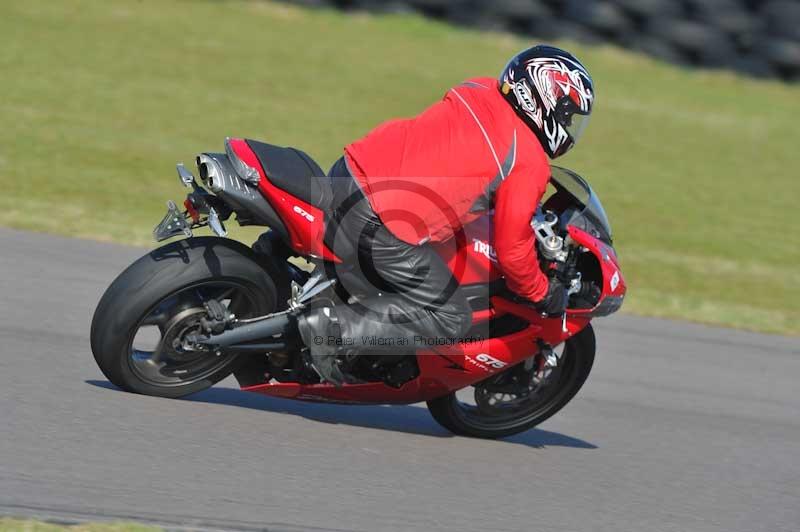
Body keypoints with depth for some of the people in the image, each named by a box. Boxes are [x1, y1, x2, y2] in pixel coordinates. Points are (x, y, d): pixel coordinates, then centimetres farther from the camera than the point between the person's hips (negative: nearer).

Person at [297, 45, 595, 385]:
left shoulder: (480, 90, 14)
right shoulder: (530, 165, -7)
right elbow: (511, 248, -4)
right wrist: (542, 294, 15)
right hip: (385, 226, -8)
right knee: (451, 319, 3)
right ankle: (333, 328, -9)